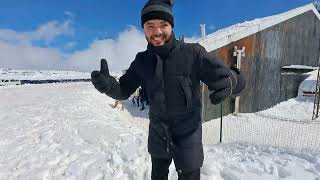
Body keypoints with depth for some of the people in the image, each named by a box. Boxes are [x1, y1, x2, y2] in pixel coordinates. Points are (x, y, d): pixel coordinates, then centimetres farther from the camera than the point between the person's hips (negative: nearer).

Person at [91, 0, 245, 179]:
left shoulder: (193, 53, -18)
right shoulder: (142, 60, -7)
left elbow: (226, 77, -19)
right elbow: (124, 91, -3)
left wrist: (230, 81, -43)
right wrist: (107, 84, -25)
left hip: (188, 136, -3)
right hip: (157, 135, 4)